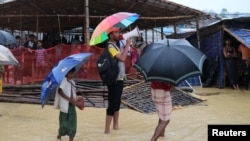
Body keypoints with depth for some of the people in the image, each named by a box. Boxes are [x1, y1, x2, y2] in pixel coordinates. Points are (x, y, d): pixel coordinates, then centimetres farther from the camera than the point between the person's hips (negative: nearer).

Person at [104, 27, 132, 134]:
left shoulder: (115, 45, 16)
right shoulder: (110, 46, -16)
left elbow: (122, 58, 13)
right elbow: (122, 58, -26)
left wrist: (127, 47, 3)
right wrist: (127, 45, -17)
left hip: (119, 78, 10)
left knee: (117, 103, 16)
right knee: (112, 104, -8)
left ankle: (115, 125, 26)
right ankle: (107, 129, -4)